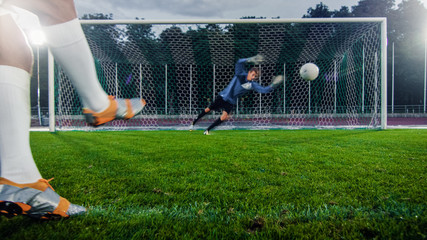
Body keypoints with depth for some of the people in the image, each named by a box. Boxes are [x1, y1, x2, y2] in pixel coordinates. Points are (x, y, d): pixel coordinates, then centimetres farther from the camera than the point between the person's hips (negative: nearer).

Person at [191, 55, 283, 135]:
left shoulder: (253, 85, -5)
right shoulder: (241, 73, -11)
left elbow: (265, 89, -11)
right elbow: (239, 62, -27)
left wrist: (273, 84, -26)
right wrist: (251, 59, -38)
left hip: (231, 102, 2)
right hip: (223, 96, -2)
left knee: (224, 117, -19)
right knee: (208, 110, 8)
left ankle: (207, 131, -3)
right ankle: (193, 123, 29)